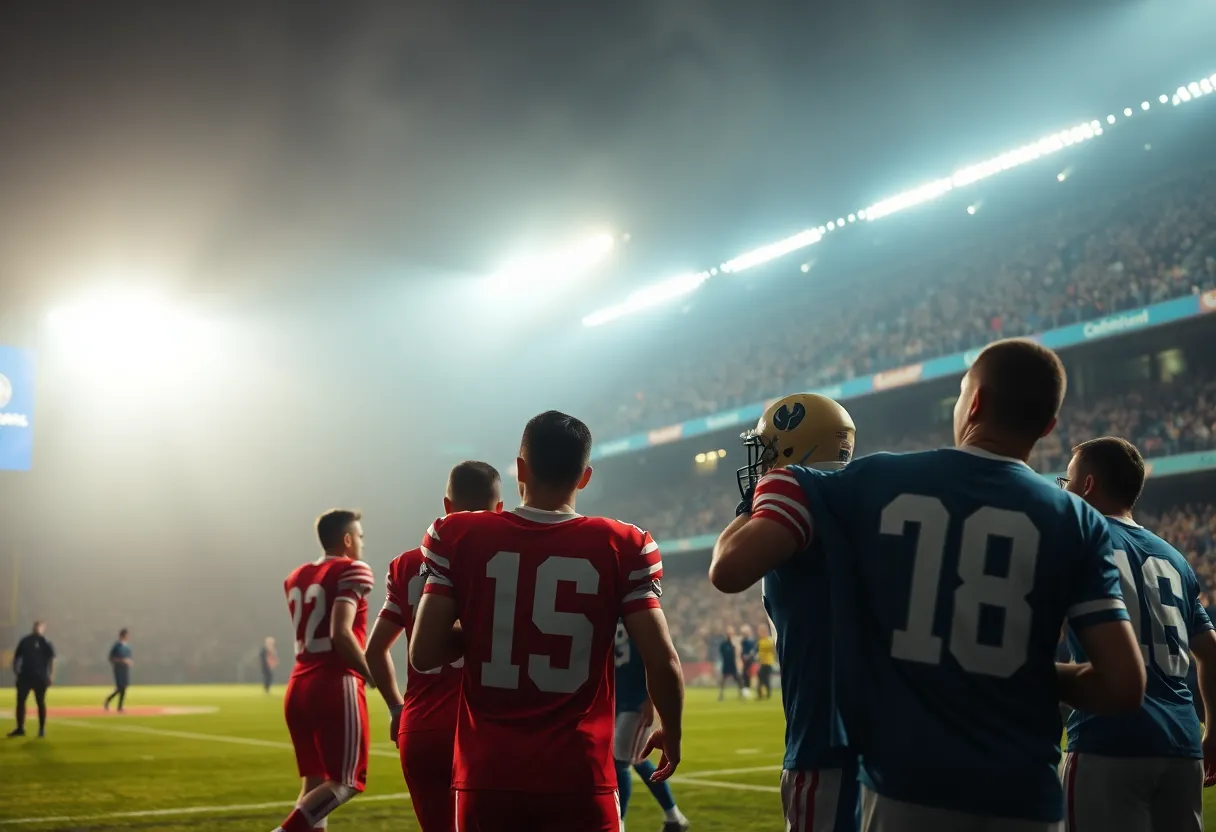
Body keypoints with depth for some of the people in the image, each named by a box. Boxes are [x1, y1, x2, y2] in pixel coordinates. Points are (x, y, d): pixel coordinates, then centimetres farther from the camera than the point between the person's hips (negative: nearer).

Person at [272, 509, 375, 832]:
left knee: (314, 782, 13)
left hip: (299, 687, 8)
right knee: (344, 782, -2)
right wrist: (371, 675, -8)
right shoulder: (351, 572, -7)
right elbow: (340, 633, -18)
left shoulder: (296, 578, 17)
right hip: (335, 686, -8)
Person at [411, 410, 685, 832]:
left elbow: (423, 653, -4)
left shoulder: (459, 537, -2)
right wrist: (672, 731, 12)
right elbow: (662, 660, -7)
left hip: (488, 774, 1)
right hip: (578, 777, -1)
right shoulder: (621, 547, -4)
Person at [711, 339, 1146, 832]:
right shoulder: (1074, 522, -2)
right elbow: (1122, 685, -7)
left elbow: (731, 569, -7)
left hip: (905, 790, 0)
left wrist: (765, 494, 13)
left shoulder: (870, 482, -3)